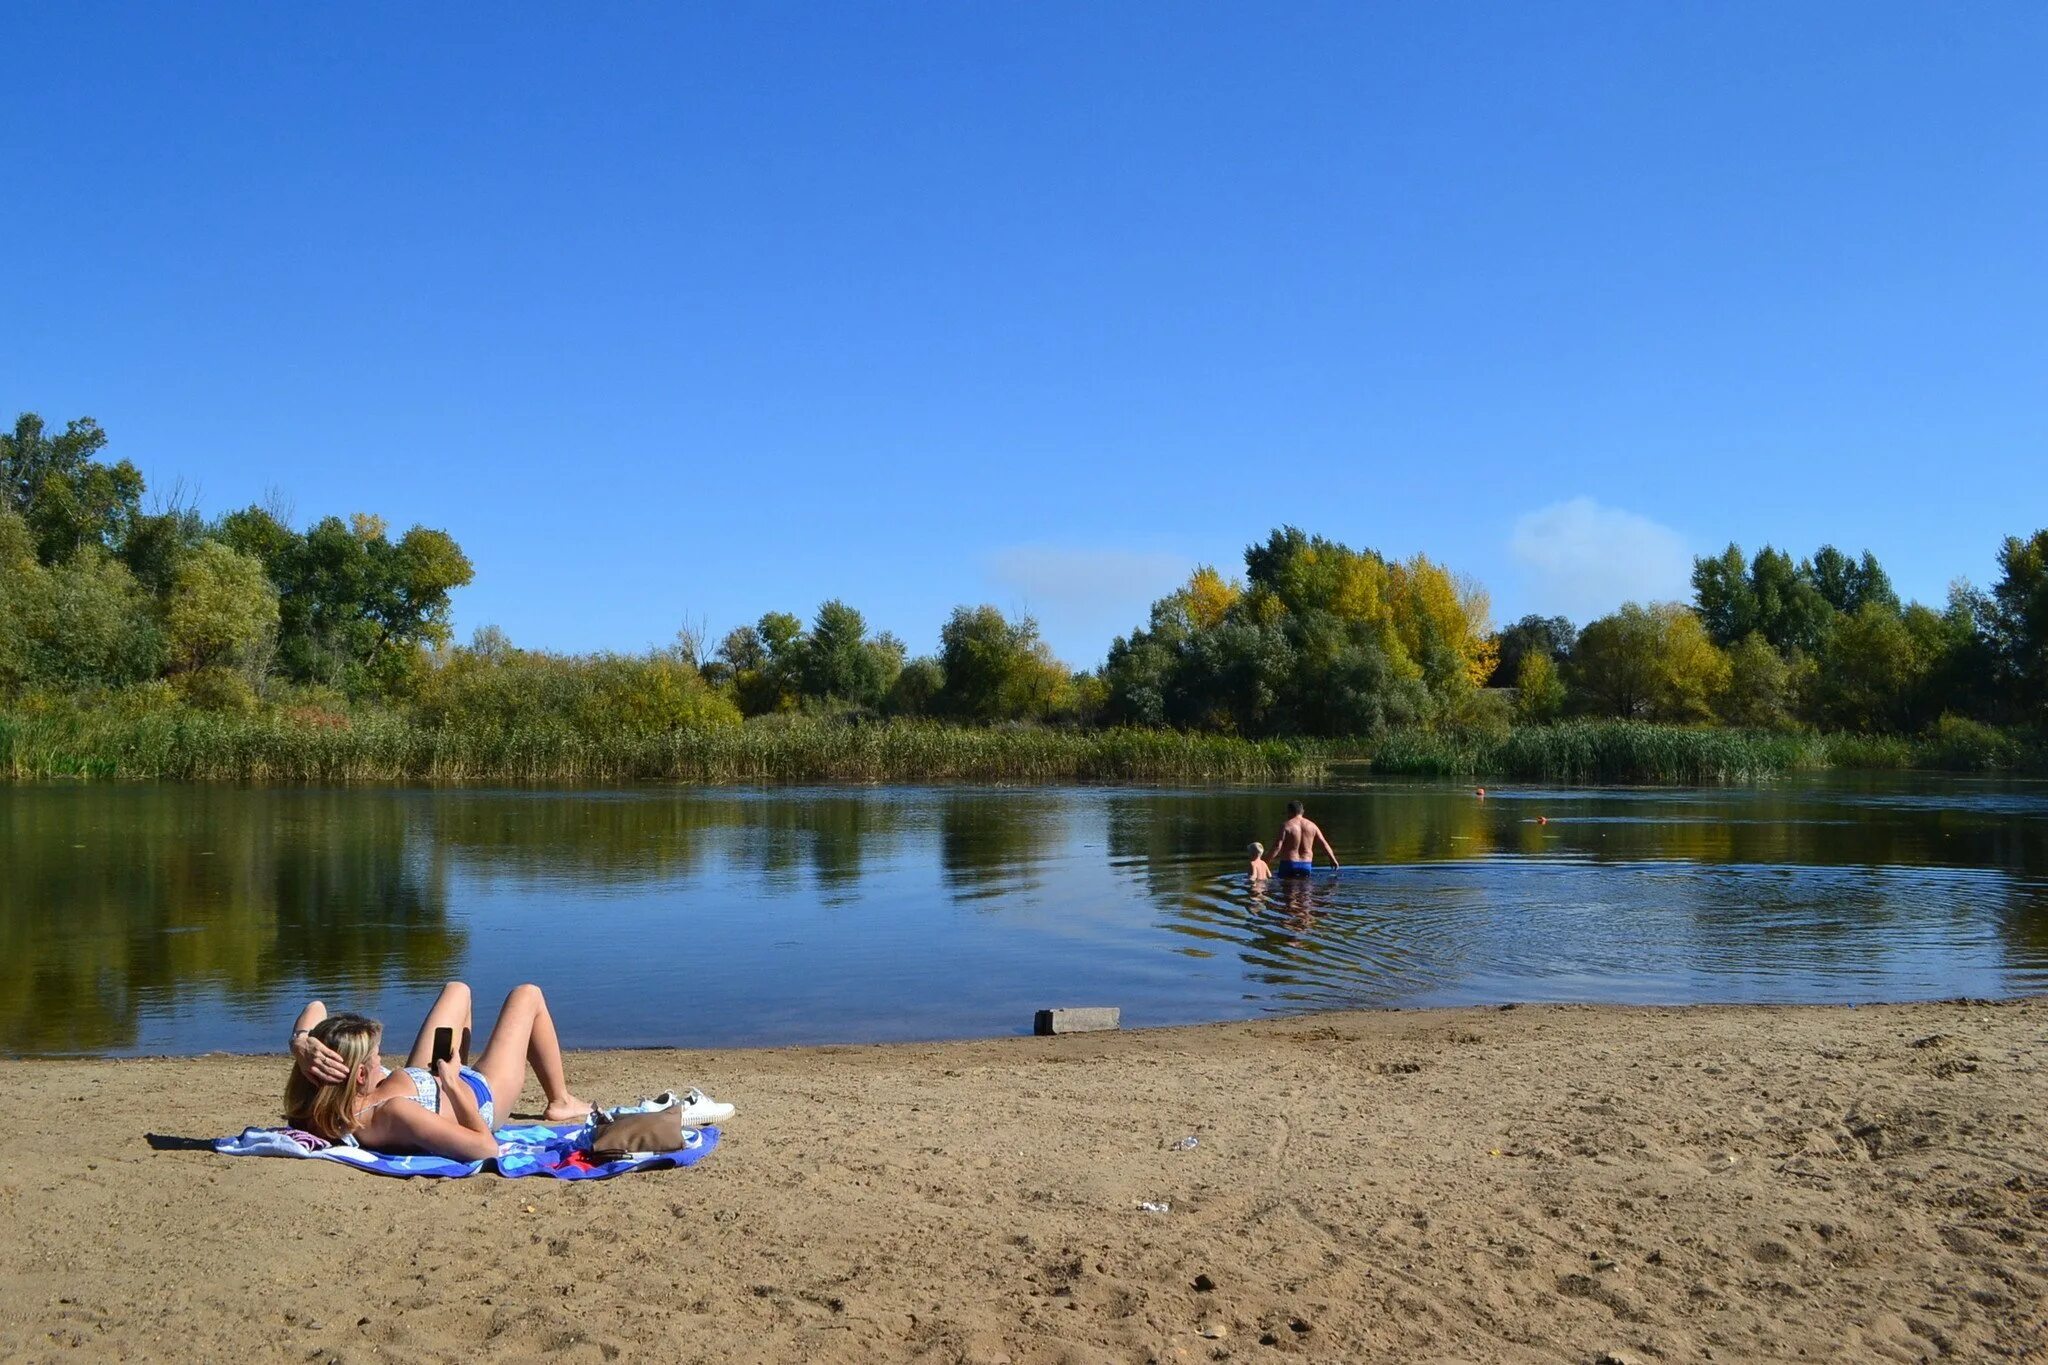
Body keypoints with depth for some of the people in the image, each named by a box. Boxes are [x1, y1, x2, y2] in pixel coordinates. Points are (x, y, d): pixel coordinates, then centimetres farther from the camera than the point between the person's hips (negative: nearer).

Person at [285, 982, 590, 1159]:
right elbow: (486, 1147, -45)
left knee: (457, 990, 28)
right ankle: (560, 1102, 35)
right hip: (480, 1098, -6)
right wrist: (452, 1084, -35)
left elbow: (315, 1009, -20)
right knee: (528, 995, 12)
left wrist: (300, 1043, -43)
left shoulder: (311, 1112, -30)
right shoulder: (393, 1113, -51)